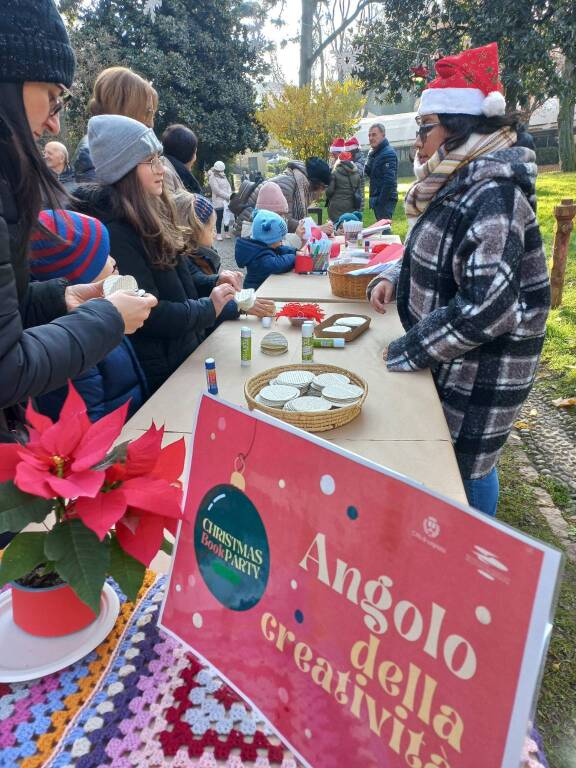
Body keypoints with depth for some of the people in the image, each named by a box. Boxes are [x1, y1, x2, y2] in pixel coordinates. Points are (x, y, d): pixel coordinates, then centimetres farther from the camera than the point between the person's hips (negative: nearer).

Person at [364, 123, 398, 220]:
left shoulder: (389, 153, -13)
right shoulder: (372, 153, 15)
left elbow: (389, 180, -21)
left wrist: (380, 201, -21)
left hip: (385, 199, -9)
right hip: (376, 198, 9)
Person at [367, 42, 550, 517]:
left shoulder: (492, 194, -22)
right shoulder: (458, 185, 7)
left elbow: (487, 306, -29)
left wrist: (408, 352, -20)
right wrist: (396, 281, 3)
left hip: (481, 371, -9)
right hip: (453, 362, 9)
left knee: (465, 466, 4)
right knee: (450, 457, 20)